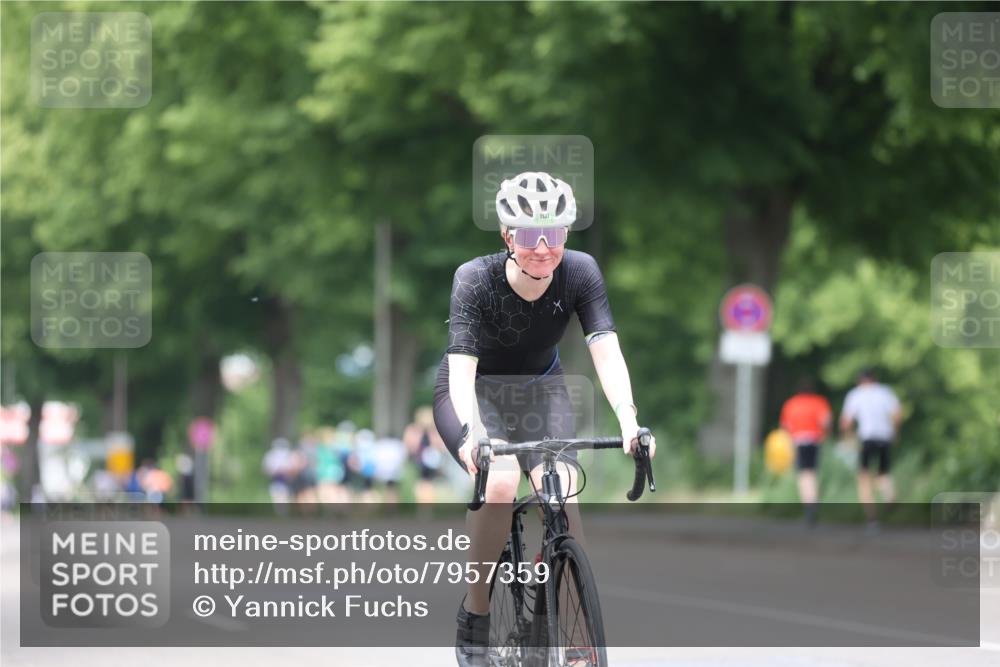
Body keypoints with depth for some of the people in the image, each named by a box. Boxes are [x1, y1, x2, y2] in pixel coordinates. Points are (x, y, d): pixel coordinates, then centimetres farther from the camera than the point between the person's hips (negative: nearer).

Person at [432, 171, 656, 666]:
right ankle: (475, 613, -13)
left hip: (540, 389, 2)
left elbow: (606, 350, -29)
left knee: (560, 490, -24)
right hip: (475, 394, -2)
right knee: (500, 482, -31)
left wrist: (627, 416, -47)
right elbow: (462, 365, -37)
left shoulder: (580, 273, -20)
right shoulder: (476, 280, -27)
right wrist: (472, 430, -56)